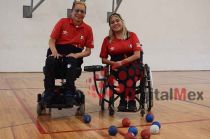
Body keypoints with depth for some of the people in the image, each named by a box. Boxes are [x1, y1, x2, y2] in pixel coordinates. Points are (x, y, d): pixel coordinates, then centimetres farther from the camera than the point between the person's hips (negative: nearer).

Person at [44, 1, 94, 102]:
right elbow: (52, 41, 0)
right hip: (58, 52, 0)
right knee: (50, 62, -33)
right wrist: (55, 52, -20)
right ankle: (48, 92, -19)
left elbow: (88, 51, 4)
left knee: (72, 64, -35)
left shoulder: (88, 29, 3)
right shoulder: (63, 22, 0)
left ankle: (69, 91, -17)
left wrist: (76, 55, -15)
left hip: (75, 55, 0)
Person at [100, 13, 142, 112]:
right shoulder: (107, 40, 9)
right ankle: (123, 100, -20)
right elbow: (104, 59, 10)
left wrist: (122, 62, -17)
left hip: (132, 64, 0)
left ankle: (131, 100, -23)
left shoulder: (132, 36, 5)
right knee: (122, 70, -34)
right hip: (117, 68, 0)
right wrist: (114, 63, -11)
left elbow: (137, 55, -6)